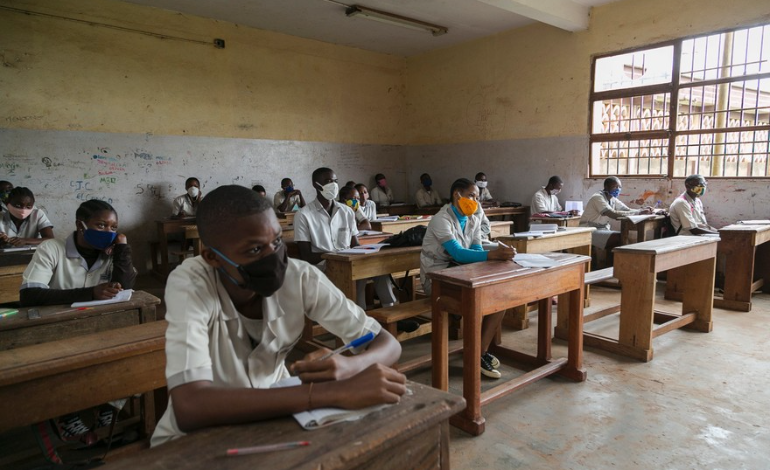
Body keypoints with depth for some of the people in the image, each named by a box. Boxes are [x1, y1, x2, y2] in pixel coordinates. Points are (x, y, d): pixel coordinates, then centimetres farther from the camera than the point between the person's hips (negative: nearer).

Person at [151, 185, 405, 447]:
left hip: (270, 420, 3)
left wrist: (349, 367, -35)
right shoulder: (188, 285, -23)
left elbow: (387, 344, -13)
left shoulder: (300, 277, -17)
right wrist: (332, 393, -41)